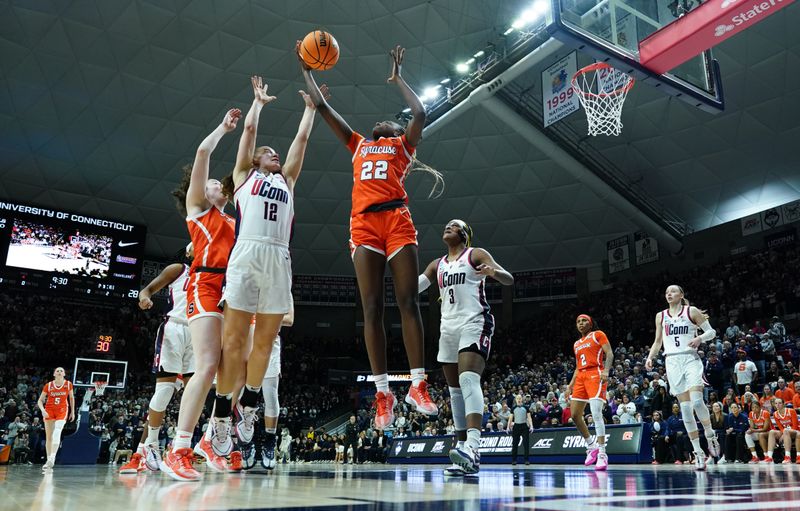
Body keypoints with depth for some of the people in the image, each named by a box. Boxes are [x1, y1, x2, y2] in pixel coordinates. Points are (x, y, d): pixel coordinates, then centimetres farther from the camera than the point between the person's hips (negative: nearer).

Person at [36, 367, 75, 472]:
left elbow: (71, 398, 13)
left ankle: (52, 458, -27)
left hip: (62, 410, -1)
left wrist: (72, 411, 13)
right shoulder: (48, 385, -2)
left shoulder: (68, 384, 0)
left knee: (57, 432, -22)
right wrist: (43, 410, -17)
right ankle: (48, 460, 13)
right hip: (49, 410, 1)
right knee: (48, 436, 5)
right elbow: (40, 400, 0)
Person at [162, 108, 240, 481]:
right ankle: (178, 452, -16)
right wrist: (224, 126, 19)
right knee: (207, 367, -19)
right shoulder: (196, 207, 14)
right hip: (207, 286, -7)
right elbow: (203, 151, 8)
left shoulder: (232, 220, 28)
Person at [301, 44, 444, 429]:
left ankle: (418, 386, -7)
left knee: (408, 302, -8)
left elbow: (420, 113, 4)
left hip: (397, 220, -2)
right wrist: (306, 70, 32)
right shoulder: (358, 144, 29)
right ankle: (382, 393, -5)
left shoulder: (402, 145, 22)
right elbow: (322, 107, 31)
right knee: (372, 308, -6)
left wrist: (398, 78, 17)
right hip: (363, 224, 2)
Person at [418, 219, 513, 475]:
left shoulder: (476, 254, 3)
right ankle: (463, 448, 7)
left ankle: (472, 448, -39)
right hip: (449, 328, 7)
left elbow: (509, 279, -7)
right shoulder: (437, 265, 19)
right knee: (455, 390, 3)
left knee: (468, 379, -26)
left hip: (474, 323, -7)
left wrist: (493, 271, -30)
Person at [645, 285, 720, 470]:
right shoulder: (660, 316, 14)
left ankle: (710, 435, 8)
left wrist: (700, 338, -15)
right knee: (685, 407, -1)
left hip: (690, 359, -3)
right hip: (672, 361, 3)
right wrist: (650, 357, 5)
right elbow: (658, 341, 19)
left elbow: (711, 331, 5)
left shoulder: (691, 311, 5)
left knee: (697, 401, -20)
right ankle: (698, 452, 4)